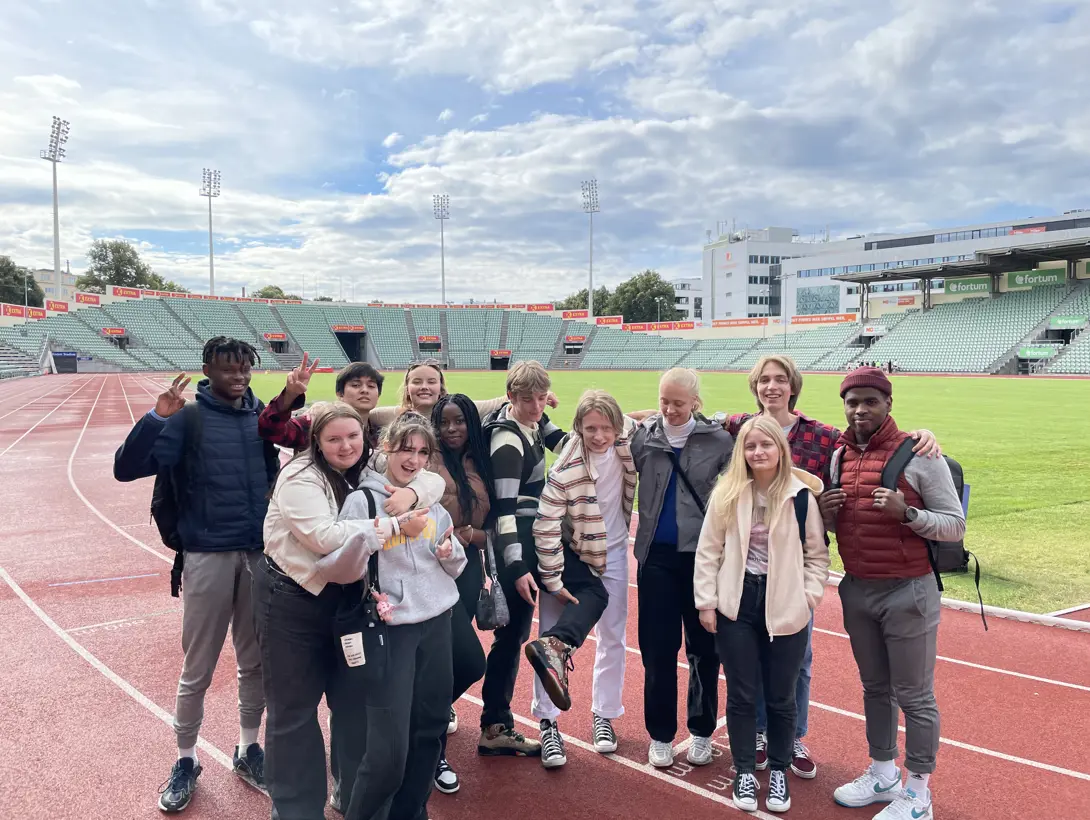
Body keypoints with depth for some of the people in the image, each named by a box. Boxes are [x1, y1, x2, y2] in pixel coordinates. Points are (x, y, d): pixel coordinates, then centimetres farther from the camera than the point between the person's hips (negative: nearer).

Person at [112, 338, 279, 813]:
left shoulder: (263, 414, 5)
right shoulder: (189, 418, -6)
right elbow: (126, 469, -16)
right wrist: (156, 418, -28)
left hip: (260, 553, 3)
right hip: (209, 556, -3)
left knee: (256, 662, 14)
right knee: (197, 670, 7)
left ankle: (248, 750, 31)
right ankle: (186, 761, 26)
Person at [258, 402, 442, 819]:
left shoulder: (369, 471, -1)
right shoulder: (300, 478, -21)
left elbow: (433, 480, -2)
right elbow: (326, 537, -34)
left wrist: (410, 492, -25)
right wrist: (396, 526, -33)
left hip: (346, 597, 6)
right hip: (293, 599, -6)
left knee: (352, 700, 17)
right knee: (294, 709, 7)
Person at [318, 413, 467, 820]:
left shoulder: (431, 500, 8)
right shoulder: (362, 501, -7)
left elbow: (455, 568, 15)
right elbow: (335, 570, -14)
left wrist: (450, 553, -8)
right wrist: (363, 538, -32)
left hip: (437, 624, 5)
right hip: (390, 629, -5)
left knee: (429, 729, 13)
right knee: (388, 748, -7)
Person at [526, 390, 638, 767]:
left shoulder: (626, 437, -17)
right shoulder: (566, 470, -28)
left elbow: (641, 425, 10)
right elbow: (545, 527, -23)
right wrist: (554, 581, -19)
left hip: (613, 551, 5)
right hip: (572, 552, -4)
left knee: (612, 636, 10)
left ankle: (604, 716, 25)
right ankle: (548, 725, -2)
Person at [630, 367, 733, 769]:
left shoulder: (718, 440, -2)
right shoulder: (643, 436, 2)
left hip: (704, 555, -1)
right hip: (657, 555, 1)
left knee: (704, 646, 9)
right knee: (657, 648, 5)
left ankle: (702, 731, 27)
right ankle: (660, 734, 21)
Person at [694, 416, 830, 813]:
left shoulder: (802, 495, -6)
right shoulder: (727, 493, -3)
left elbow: (817, 553, 2)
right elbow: (708, 550, 0)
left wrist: (809, 596, -7)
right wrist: (706, 601, -3)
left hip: (785, 608, 0)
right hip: (736, 604, 1)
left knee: (781, 697, 12)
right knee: (741, 694, 9)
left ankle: (779, 772, 31)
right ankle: (745, 772, 26)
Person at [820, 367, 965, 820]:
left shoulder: (920, 455, -11)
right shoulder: (838, 457, 5)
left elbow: (955, 526, -10)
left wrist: (906, 512, -26)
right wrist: (825, 511, -7)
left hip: (907, 594, -6)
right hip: (856, 591, 6)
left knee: (915, 696, 5)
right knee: (875, 688, 19)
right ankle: (883, 774, 35)